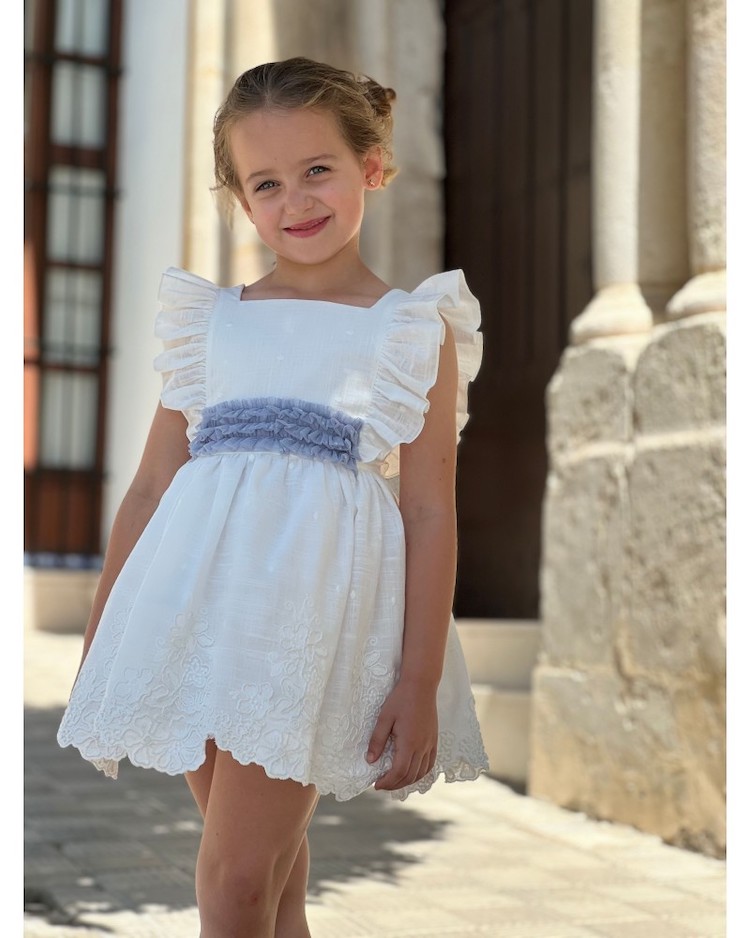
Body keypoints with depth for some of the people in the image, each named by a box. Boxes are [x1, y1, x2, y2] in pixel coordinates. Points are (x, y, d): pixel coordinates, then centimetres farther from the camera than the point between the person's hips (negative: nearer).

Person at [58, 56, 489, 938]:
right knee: (268, 866, 12)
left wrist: (420, 683, -7)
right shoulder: (212, 320, 12)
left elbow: (430, 511, -1)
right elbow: (151, 482, 14)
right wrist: (96, 644, 14)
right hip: (200, 602, 4)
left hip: (314, 608, -3)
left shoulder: (412, 328, 3)